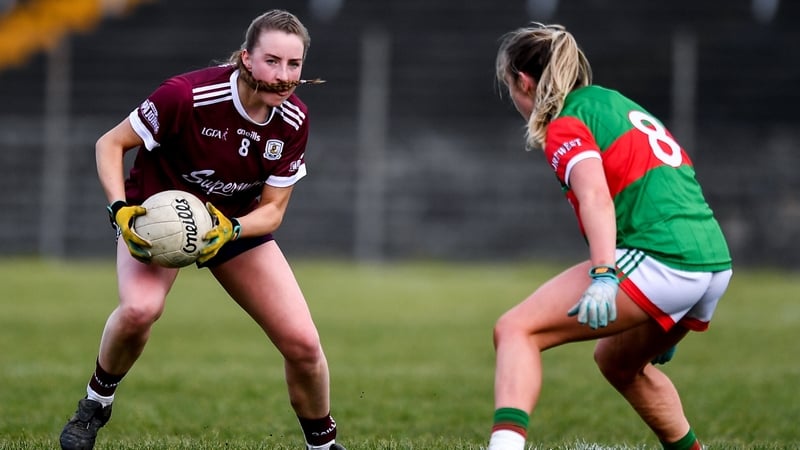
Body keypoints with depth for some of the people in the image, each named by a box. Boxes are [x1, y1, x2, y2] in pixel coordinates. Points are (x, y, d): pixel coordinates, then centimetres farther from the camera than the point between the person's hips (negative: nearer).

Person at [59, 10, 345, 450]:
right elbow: (110, 144, -17)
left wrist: (230, 230, -30)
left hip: (240, 222, 3)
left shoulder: (294, 120, -15)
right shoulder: (188, 95, -29)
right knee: (140, 308, -35)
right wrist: (121, 210, -32)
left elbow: (273, 209, -9)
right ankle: (96, 403, -6)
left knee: (302, 343, -9)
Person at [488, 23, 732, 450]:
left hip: (658, 261, -9)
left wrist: (603, 275, -34)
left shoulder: (565, 126, -1)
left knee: (516, 330, -11)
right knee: (617, 361, 32)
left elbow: (595, 196, -20)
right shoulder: (614, 100, 25)